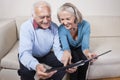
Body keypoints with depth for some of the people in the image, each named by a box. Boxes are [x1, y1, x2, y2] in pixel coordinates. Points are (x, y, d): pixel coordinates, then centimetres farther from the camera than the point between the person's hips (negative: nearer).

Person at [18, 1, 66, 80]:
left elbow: (58, 49, -19)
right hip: (31, 56, -3)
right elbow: (24, 53, -39)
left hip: (47, 54, 4)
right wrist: (36, 66, -62)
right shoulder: (26, 27, -28)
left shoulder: (54, 27, -15)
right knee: (26, 72, -32)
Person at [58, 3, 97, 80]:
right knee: (75, 60, -29)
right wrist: (67, 55, -62)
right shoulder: (61, 29, -29)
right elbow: (66, 47, -36)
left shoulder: (85, 25, -28)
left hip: (80, 47, 1)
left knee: (85, 60, -26)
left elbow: (85, 46, -30)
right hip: (70, 48, -1)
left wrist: (88, 53, -56)